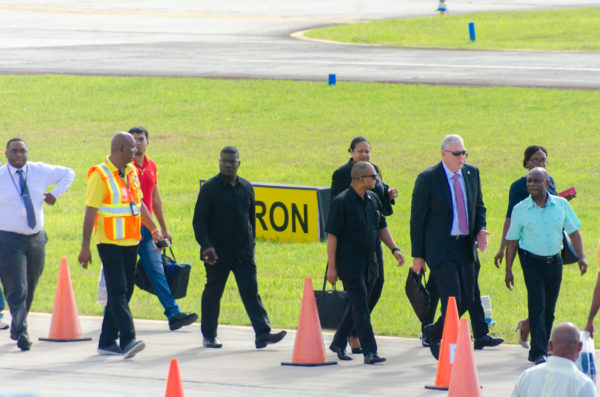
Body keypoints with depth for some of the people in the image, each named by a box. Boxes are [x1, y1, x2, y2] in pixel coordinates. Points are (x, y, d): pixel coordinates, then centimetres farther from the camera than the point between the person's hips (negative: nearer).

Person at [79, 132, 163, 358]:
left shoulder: (131, 172, 13)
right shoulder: (100, 176, -10)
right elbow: (90, 213, -12)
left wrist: (154, 230, 21)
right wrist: (85, 247, -16)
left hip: (131, 242, 8)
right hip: (110, 243, -8)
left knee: (123, 292, 8)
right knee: (118, 291, -13)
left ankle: (107, 342, 14)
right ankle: (127, 340, -21)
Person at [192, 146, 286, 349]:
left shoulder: (246, 188, 10)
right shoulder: (210, 188, -4)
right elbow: (199, 220, -7)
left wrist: (250, 243, 16)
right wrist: (206, 245, -17)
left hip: (244, 253, 3)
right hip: (218, 252, -3)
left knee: (251, 292, -5)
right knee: (213, 292, 7)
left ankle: (262, 333, -12)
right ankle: (209, 336, 19)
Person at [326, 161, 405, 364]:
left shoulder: (373, 199, 9)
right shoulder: (341, 202, -13)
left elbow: (382, 227, 20)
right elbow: (332, 235, -13)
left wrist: (394, 249, 7)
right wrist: (331, 267, -15)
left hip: (369, 262, 7)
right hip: (349, 262, -7)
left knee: (358, 305, 13)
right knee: (360, 306, -10)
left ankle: (338, 343, 29)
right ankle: (369, 351, -12)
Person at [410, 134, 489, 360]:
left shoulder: (472, 173, 7)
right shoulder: (427, 179, -9)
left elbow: (479, 206, 20)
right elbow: (417, 218, -5)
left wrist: (480, 229, -1)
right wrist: (418, 255, -6)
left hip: (466, 247, 6)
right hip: (440, 248, -6)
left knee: (467, 299, 10)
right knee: (452, 299, -11)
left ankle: (434, 333, 32)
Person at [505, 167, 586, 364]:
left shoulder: (561, 205, 1)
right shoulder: (520, 210, -4)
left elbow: (574, 232, 7)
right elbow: (512, 241, 2)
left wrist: (581, 257, -5)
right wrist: (508, 270, 0)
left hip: (554, 261, 3)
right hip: (532, 261, -3)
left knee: (549, 309, 8)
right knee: (537, 306, -13)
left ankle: (540, 349, 21)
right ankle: (539, 353, -15)